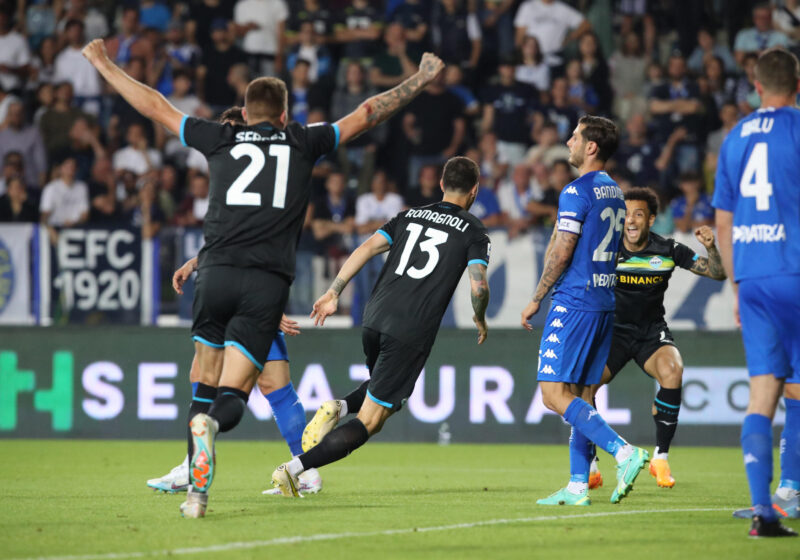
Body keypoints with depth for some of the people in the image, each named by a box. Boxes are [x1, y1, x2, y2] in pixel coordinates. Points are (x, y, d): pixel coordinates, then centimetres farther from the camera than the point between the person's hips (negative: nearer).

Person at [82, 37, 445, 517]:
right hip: (269, 283, -1)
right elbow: (365, 116, 19)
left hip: (217, 274, 1)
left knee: (206, 383, 15)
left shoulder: (222, 139, 15)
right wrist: (421, 80, 29)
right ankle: (210, 424, -39)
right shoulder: (302, 143, 14)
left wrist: (104, 65, 34)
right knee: (233, 394, -3)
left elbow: (154, 105, 21)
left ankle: (197, 485, 5)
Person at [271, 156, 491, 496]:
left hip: (374, 318, 5)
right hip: (411, 333, -5)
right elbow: (479, 286, -7)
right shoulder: (473, 231, 4)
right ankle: (294, 469, -17)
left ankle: (338, 408, 4)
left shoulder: (409, 216, 17)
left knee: (386, 392, 34)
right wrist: (480, 320, 12)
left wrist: (333, 292, 6)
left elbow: (368, 247, 6)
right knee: (368, 423, -3)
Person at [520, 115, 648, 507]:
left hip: (575, 302, -9)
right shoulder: (614, 192, 16)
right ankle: (578, 486, 6)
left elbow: (561, 254, -15)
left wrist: (536, 299, -5)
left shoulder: (577, 192, -12)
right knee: (580, 396, 9)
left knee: (554, 393, -11)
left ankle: (624, 452, -23)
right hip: (604, 302, 9)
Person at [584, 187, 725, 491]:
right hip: (612, 329, 0)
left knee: (672, 372, -31)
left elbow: (717, 272, -3)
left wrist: (710, 247, -23)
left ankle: (660, 458, -15)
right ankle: (590, 468, -2)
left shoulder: (668, 250, -7)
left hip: (652, 330, 0)